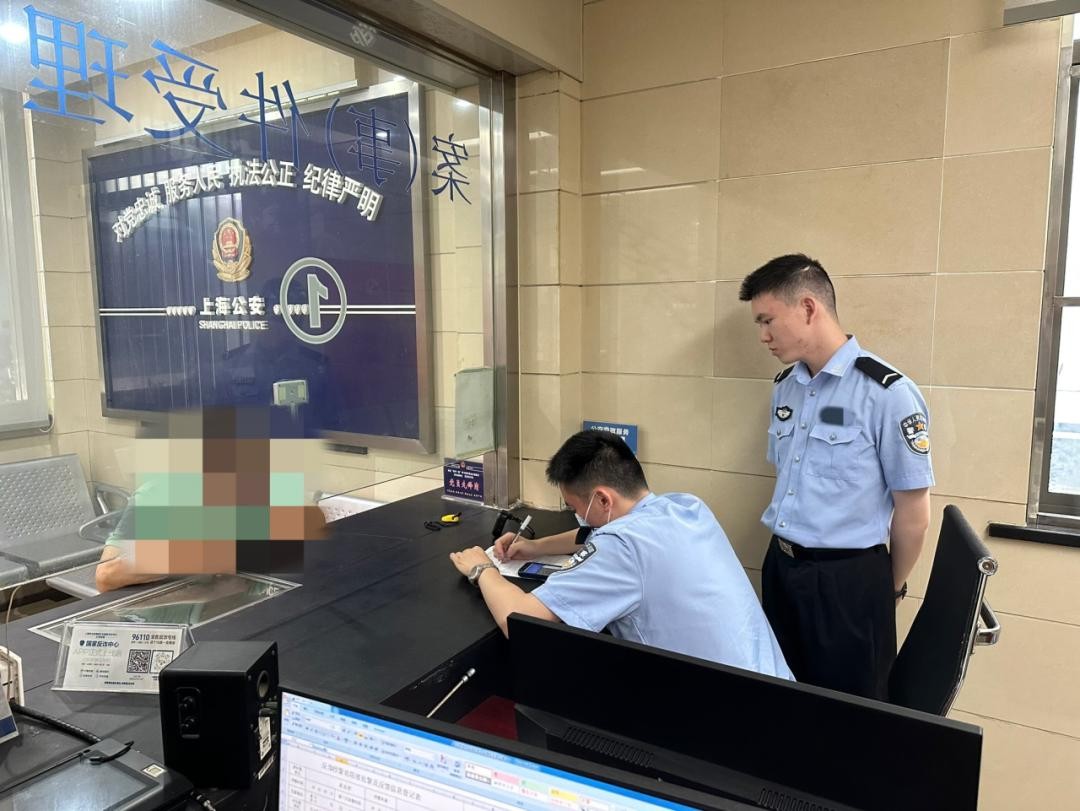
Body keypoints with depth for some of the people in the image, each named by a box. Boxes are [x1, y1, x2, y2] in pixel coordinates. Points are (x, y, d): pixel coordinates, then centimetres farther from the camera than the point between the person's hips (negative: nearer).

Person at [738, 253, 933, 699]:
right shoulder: (785, 387, 4)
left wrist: (890, 588, 3)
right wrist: (789, 558, 17)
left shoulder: (888, 393, -18)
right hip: (780, 568, 7)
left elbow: (913, 513, -10)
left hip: (849, 579, -6)